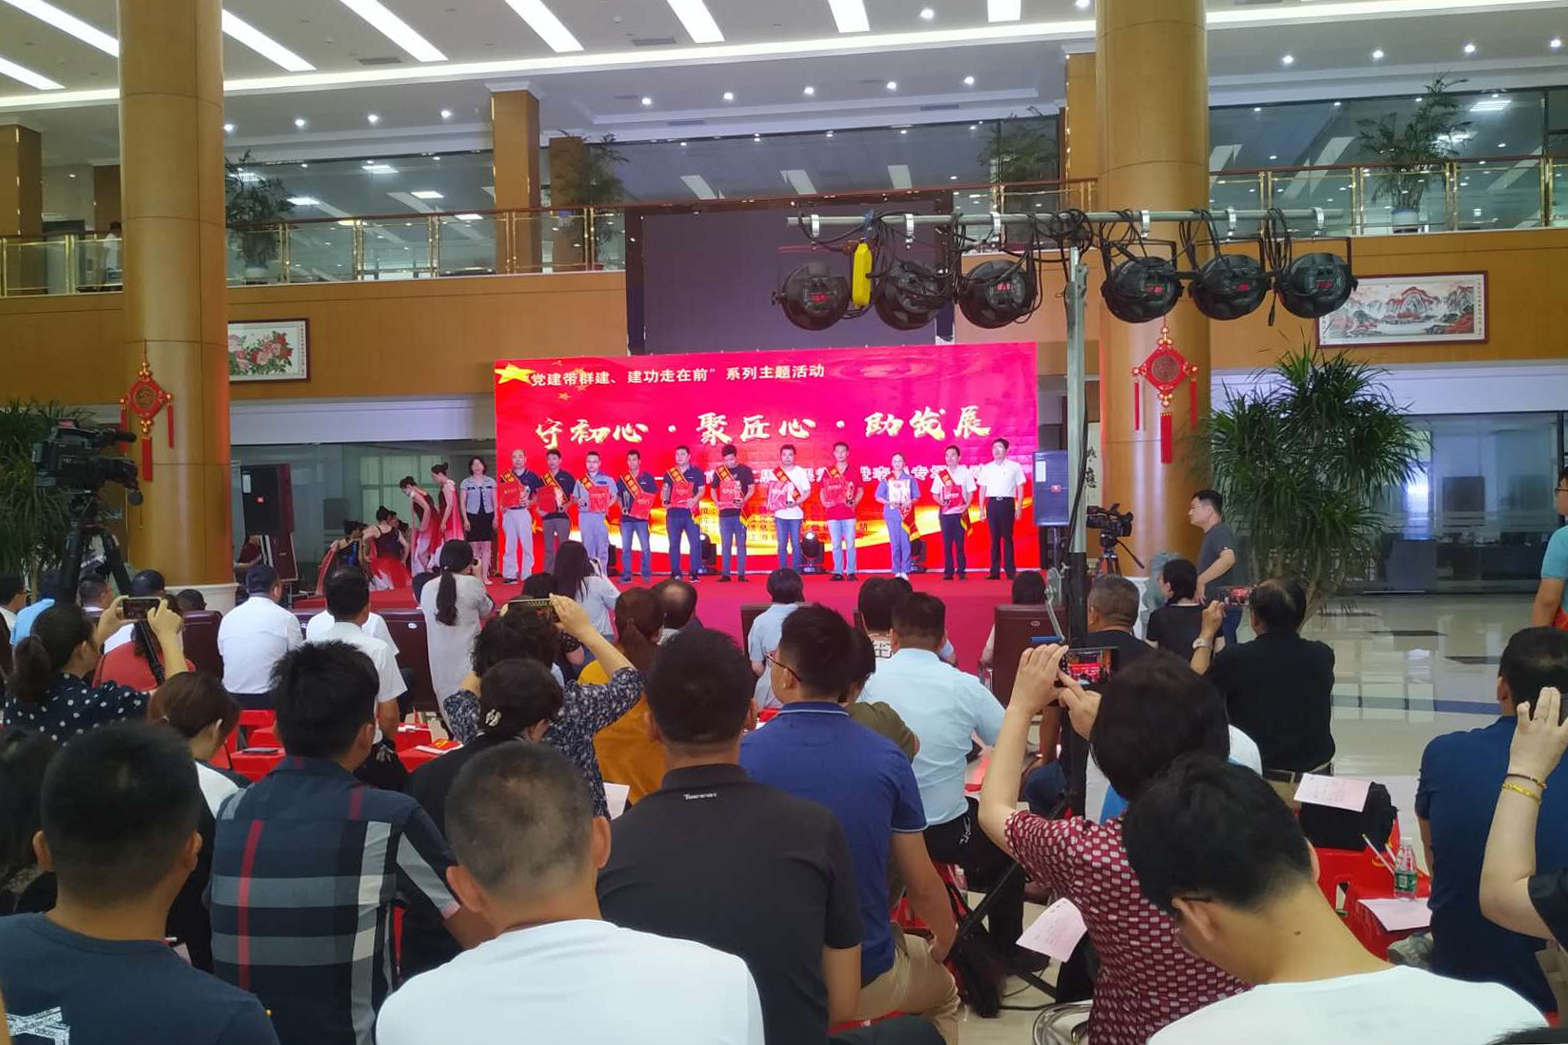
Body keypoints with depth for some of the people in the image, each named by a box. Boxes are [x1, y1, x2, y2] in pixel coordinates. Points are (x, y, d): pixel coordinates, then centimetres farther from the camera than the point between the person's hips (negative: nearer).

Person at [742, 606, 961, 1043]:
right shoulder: (886, 758, -14)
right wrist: (944, 945, 16)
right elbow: (922, 886, -6)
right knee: (942, 995, 34)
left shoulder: (740, 757, -16)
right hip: (867, 975, 0)